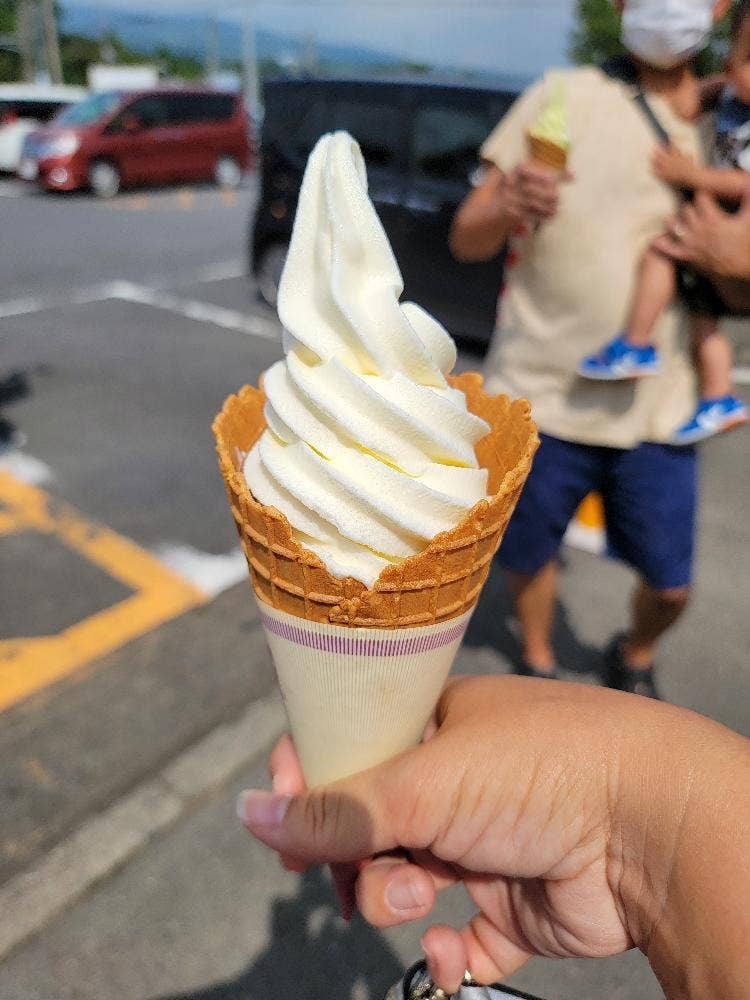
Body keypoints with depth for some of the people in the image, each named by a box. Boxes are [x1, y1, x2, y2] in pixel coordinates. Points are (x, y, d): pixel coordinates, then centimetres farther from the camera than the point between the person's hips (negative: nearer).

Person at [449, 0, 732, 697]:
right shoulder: (563, 99, 0)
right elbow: (466, 241, -5)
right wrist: (508, 209, -26)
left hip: (656, 408, 3)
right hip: (542, 397, -2)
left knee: (670, 586, 9)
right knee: (528, 560, 10)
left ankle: (634, 660, 43)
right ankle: (537, 663, 41)